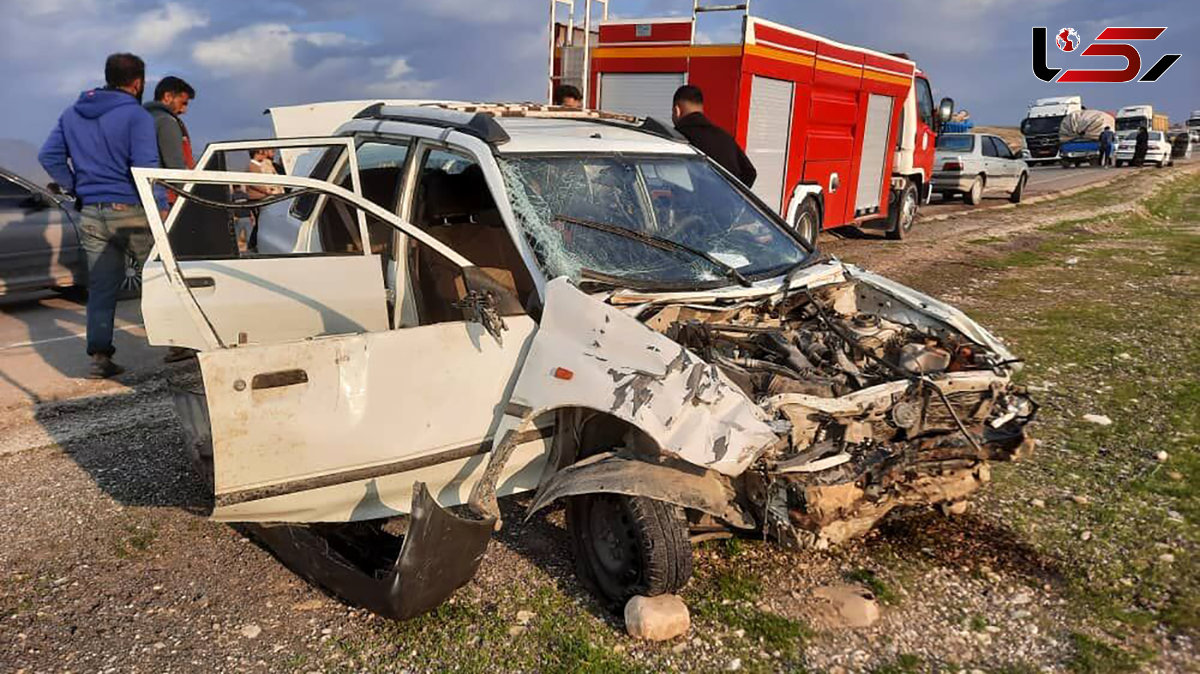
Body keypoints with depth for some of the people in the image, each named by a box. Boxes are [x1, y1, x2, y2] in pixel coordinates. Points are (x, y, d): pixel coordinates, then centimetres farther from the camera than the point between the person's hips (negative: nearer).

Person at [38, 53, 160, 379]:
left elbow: (48, 155, 13)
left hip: (90, 214, 6)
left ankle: (99, 355, 7)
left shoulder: (73, 113, 13)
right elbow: (145, 167, -17)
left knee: (101, 287, 8)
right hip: (130, 211, -6)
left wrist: (76, 188, 15)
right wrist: (161, 207, -11)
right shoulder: (137, 115, -9)